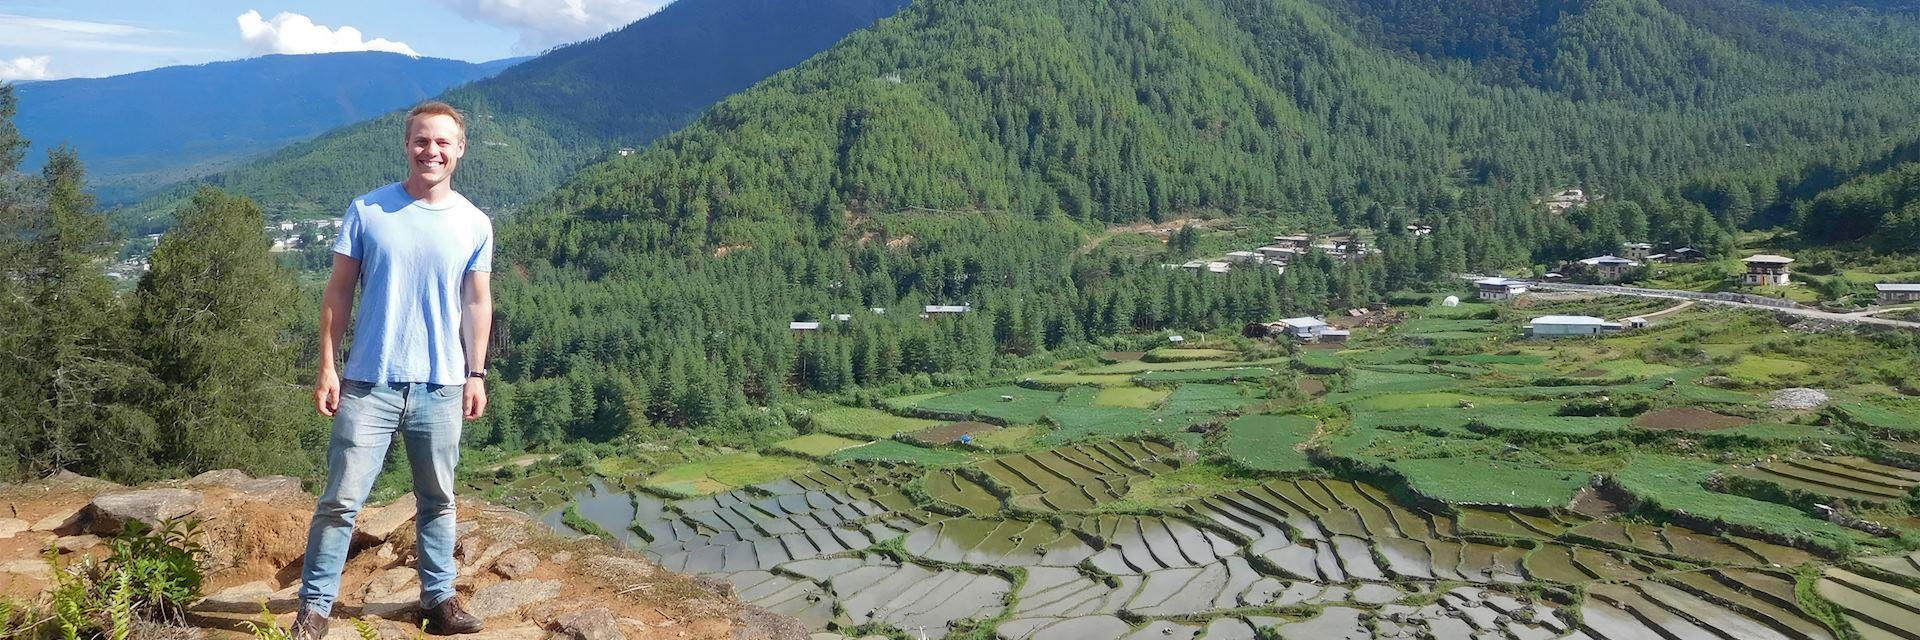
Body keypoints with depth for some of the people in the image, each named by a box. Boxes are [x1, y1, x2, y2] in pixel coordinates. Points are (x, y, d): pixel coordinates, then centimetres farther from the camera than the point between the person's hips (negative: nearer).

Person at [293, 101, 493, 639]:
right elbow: (338, 292, 1)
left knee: (438, 501, 13)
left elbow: (477, 304, 8)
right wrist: (327, 367, -3)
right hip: (369, 384, -2)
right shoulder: (367, 211, -2)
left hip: (441, 387, 2)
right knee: (341, 501, 0)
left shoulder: (474, 225, 2)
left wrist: (476, 375, 5)